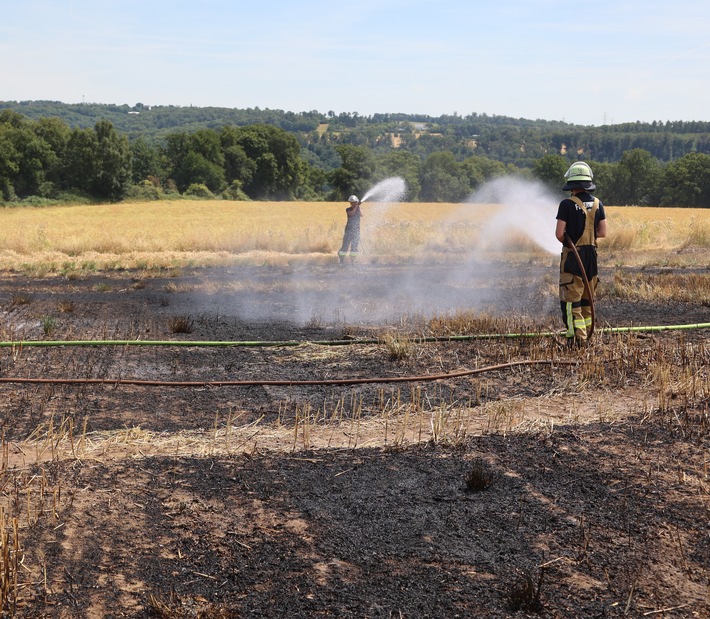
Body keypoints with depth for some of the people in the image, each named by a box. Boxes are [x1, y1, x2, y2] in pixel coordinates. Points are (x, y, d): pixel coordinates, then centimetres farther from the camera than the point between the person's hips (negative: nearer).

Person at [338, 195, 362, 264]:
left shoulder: (359, 209, 5)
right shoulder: (348, 209, 0)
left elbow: (361, 215, -15)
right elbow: (351, 213, -21)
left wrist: (359, 207, -24)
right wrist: (356, 206, -23)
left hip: (356, 230, 2)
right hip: (349, 230, -2)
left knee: (355, 246, 3)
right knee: (345, 245, -6)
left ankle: (352, 261, 9)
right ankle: (341, 261, -2)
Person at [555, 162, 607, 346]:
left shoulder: (567, 204, -13)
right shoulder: (597, 204, 3)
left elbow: (559, 234, -15)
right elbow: (603, 233, 5)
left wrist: (567, 240, 6)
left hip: (572, 255, -6)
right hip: (591, 255, 6)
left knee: (571, 298, -3)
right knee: (587, 298, 17)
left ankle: (577, 336, -9)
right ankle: (586, 333, 26)